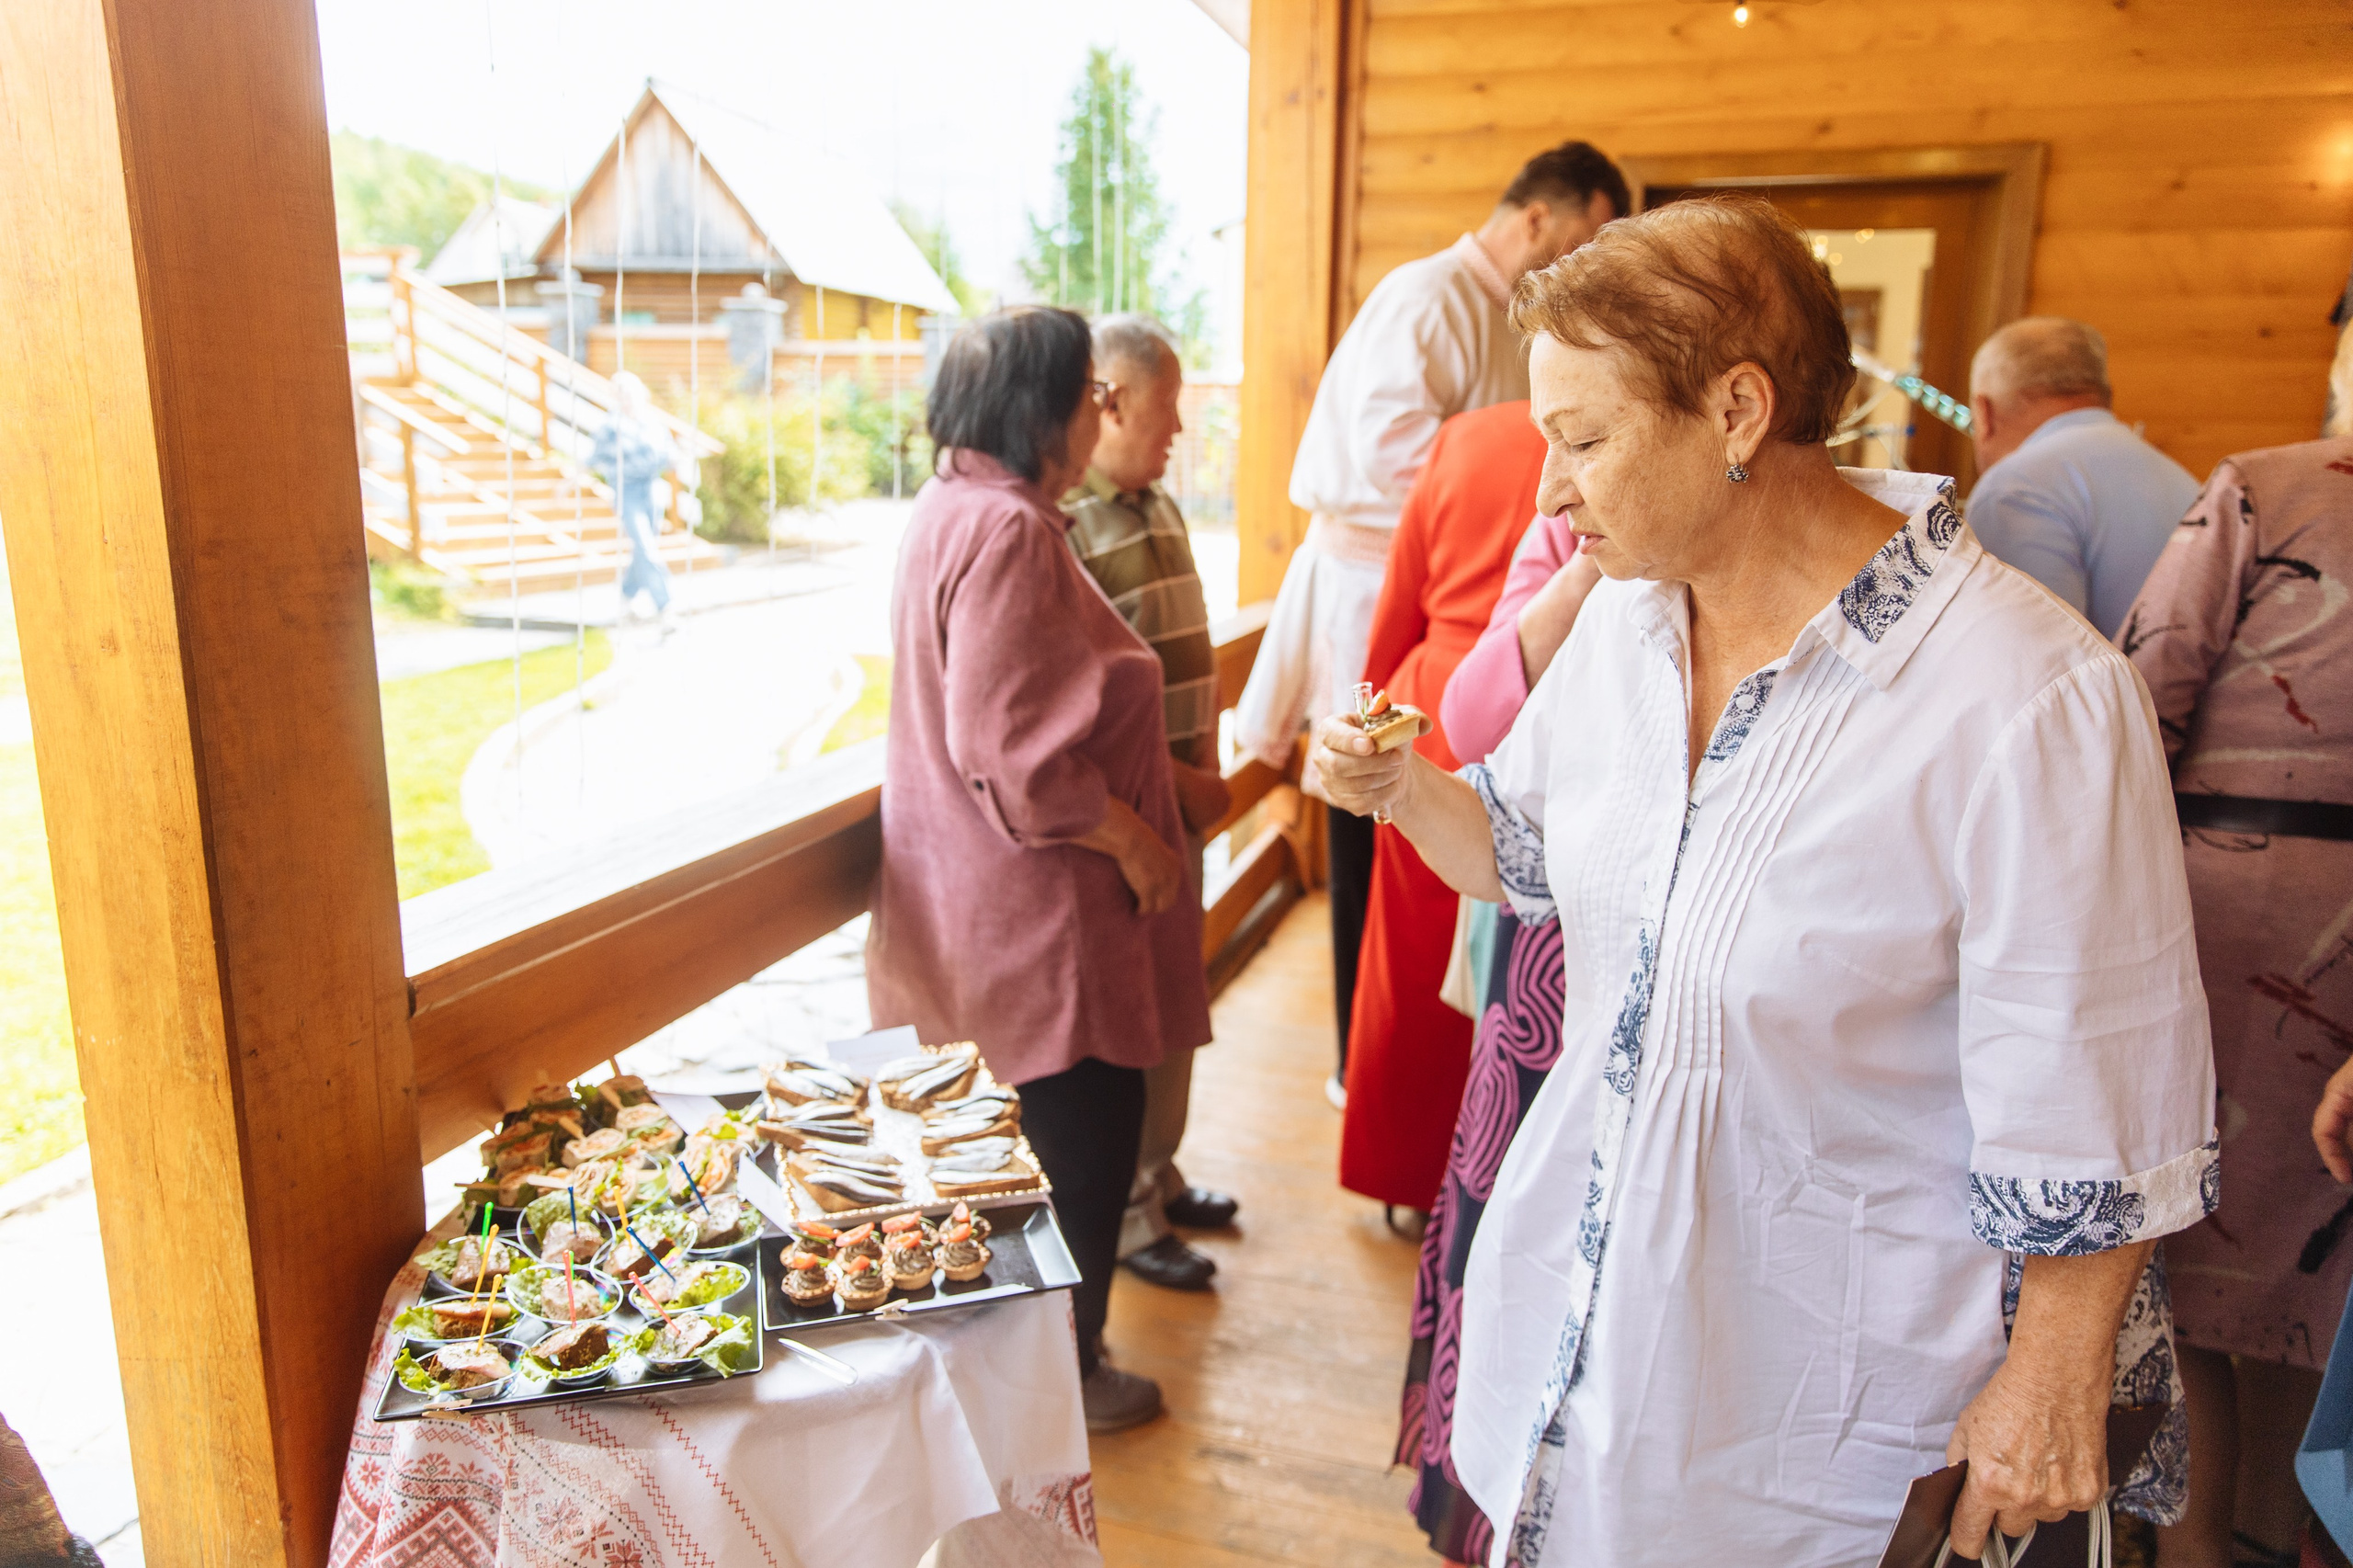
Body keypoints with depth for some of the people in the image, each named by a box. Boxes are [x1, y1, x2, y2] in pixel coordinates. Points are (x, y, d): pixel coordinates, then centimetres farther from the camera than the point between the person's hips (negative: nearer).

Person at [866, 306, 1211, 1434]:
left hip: (981, 904, 11)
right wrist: (1132, 838, -15)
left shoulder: (956, 508, 12)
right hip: (1032, 914, -11)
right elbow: (1016, 752, -27)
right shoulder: (1007, 530, -22)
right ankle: (1064, 1374, 25)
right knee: (1083, 1140, 6)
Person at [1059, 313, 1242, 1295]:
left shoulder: (1160, 507, 12)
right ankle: (1124, 1213, 19)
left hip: (1180, 793, 9)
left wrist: (1204, 761, 7)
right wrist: (1168, 779, -17)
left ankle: (1156, 1173, 36)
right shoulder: (1062, 521, -16)